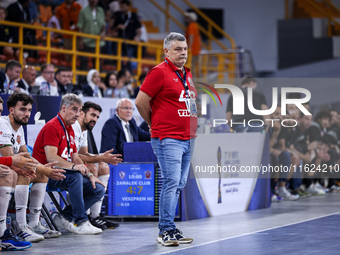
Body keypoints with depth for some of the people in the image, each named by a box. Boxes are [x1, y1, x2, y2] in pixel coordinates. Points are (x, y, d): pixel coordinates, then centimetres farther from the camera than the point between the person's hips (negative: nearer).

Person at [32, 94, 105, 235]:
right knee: (75, 176, -37)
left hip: (65, 172, 9)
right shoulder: (52, 127, -12)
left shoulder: (70, 129, 19)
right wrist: (73, 166, -33)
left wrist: (90, 175, 4)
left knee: (98, 189, -5)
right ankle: (81, 222, -33)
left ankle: (65, 217, -5)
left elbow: (75, 157, 18)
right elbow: (51, 157, -23)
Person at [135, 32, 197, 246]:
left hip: (188, 138, 8)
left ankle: (170, 228, 15)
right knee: (171, 182, -12)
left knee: (180, 184, 9)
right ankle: (166, 230, -8)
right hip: (168, 139, -8)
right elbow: (141, 101, -10)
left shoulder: (187, 74, 16)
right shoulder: (159, 72, -9)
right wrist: (155, 124, 1)